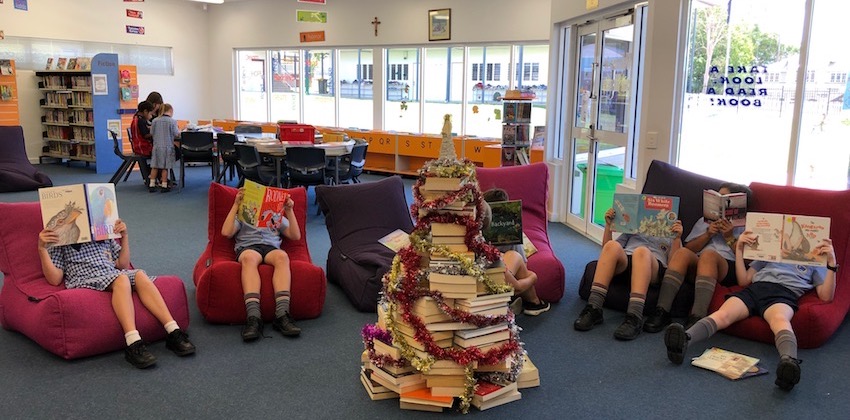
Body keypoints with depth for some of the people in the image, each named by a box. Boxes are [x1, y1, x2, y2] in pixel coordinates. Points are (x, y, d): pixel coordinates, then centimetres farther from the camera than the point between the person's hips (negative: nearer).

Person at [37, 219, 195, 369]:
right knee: (121, 279, -35)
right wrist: (42, 248, -8)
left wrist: (124, 236, 19)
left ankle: (173, 332, -39)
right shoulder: (59, 241, 15)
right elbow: (55, 279, 2)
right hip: (85, 282, -4)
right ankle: (133, 344, -51)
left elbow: (123, 265, 27)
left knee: (139, 275, -29)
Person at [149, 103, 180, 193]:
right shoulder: (172, 121, -8)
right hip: (167, 147, -3)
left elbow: (151, 132, 6)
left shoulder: (155, 120, 1)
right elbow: (176, 134, -7)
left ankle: (152, 185, 12)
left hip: (156, 146, 3)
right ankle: (164, 186, 6)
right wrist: (179, 132, 14)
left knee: (154, 166, 9)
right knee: (165, 167, 2)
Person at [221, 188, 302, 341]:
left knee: (282, 256, -38)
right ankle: (253, 317, -54)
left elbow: (296, 236, 18)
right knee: (250, 258, -41)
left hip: (272, 248, 1)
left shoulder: (277, 217, 34)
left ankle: (282, 315, -50)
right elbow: (226, 232, 9)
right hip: (247, 248, -1)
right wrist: (236, 205, 6)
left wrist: (289, 211, 8)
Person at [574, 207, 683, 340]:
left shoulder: (669, 237, 37)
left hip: (654, 266, -2)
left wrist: (678, 237, 1)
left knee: (641, 251, -38)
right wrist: (608, 225, 15)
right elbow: (606, 248, 26)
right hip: (624, 260, 2)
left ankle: (634, 318, -52)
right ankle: (594, 309, -43)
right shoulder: (631, 231, 41)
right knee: (612, 245, -34)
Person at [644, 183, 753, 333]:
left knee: (708, 254, -37)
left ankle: (697, 318, -48)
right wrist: (708, 234, 4)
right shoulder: (705, 220, 32)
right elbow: (689, 248, 18)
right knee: (682, 252, -32)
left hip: (729, 267, -3)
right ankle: (662, 312, -41)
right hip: (697, 263, 3)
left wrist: (729, 238, -1)